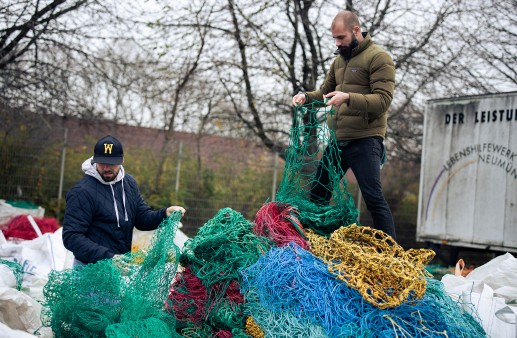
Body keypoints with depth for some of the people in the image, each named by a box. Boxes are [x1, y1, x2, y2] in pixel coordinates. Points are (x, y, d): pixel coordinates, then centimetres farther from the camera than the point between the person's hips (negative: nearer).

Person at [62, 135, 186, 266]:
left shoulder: (129, 183, 7)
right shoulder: (82, 192, -15)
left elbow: (142, 218, 11)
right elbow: (71, 236, -19)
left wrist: (165, 214, -10)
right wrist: (108, 257, -29)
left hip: (123, 264, 6)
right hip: (90, 268, -6)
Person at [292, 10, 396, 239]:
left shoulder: (378, 58, -9)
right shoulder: (339, 60, 16)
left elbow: (383, 100, -17)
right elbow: (325, 92, 22)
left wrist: (349, 97, -30)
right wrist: (306, 97, 0)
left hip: (364, 141, -8)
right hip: (337, 140, 8)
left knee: (373, 198, -8)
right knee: (317, 194, 14)